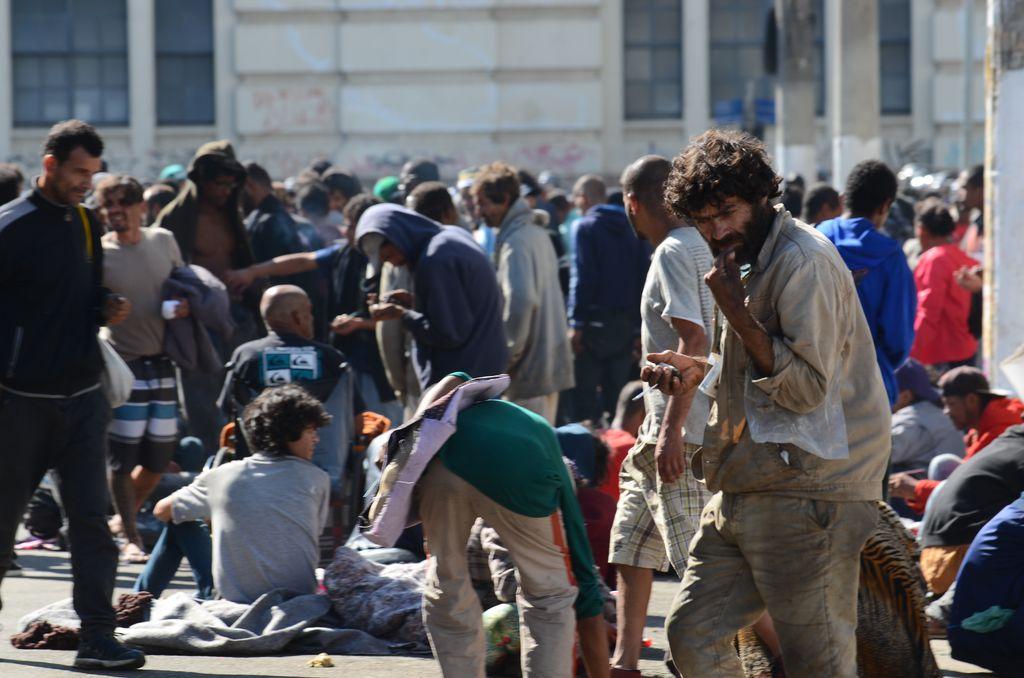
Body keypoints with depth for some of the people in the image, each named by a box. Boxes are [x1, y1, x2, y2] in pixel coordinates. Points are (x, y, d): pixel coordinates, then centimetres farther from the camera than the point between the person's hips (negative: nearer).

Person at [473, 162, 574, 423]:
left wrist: (510, 355, -17)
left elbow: (521, 300, -26)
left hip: (529, 364, -9)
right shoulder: (539, 234, 14)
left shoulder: (515, 242, -15)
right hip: (553, 359, 9)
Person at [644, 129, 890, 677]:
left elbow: (807, 387, -19)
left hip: (807, 491, -10)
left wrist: (736, 310, -18)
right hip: (742, 494, 10)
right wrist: (698, 371, 14)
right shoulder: (756, 258, 17)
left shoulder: (803, 262, -14)